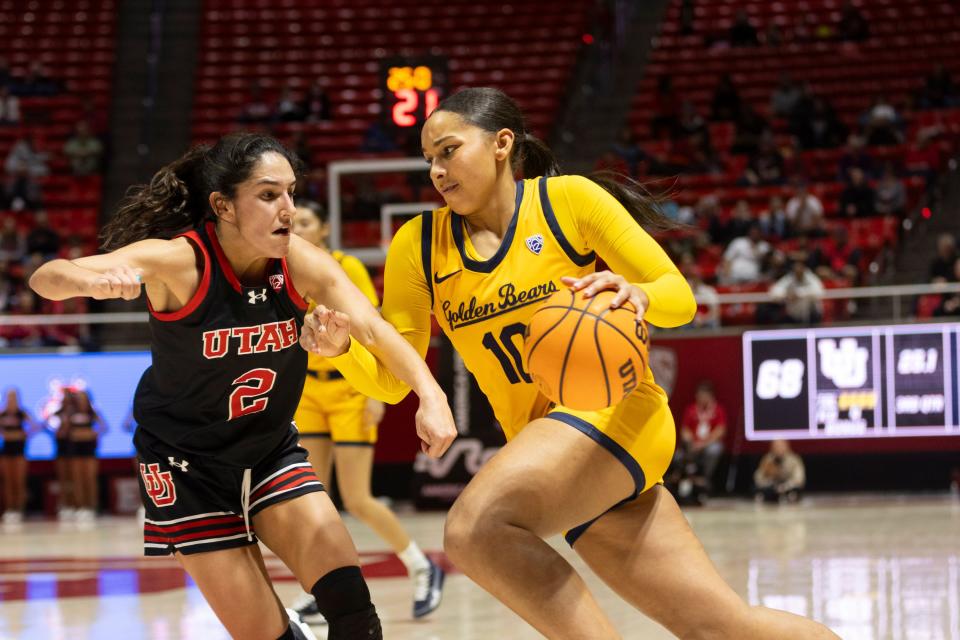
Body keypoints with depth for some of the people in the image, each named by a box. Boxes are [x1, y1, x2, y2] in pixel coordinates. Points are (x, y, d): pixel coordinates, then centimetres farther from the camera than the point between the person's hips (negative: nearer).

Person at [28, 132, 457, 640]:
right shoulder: (178, 261, -24)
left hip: (272, 449, 3)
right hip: (187, 462, -3)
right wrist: (90, 279, -59)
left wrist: (430, 395, -44)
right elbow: (47, 279, -34)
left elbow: (374, 330, -24)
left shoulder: (301, 262, -14)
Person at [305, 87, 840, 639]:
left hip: (613, 410, -5)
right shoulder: (418, 247, 5)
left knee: (475, 528, -32)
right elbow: (391, 380, 4)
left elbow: (679, 297, -4)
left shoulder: (568, 199, -5)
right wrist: (343, 348, -17)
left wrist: (635, 293, -26)